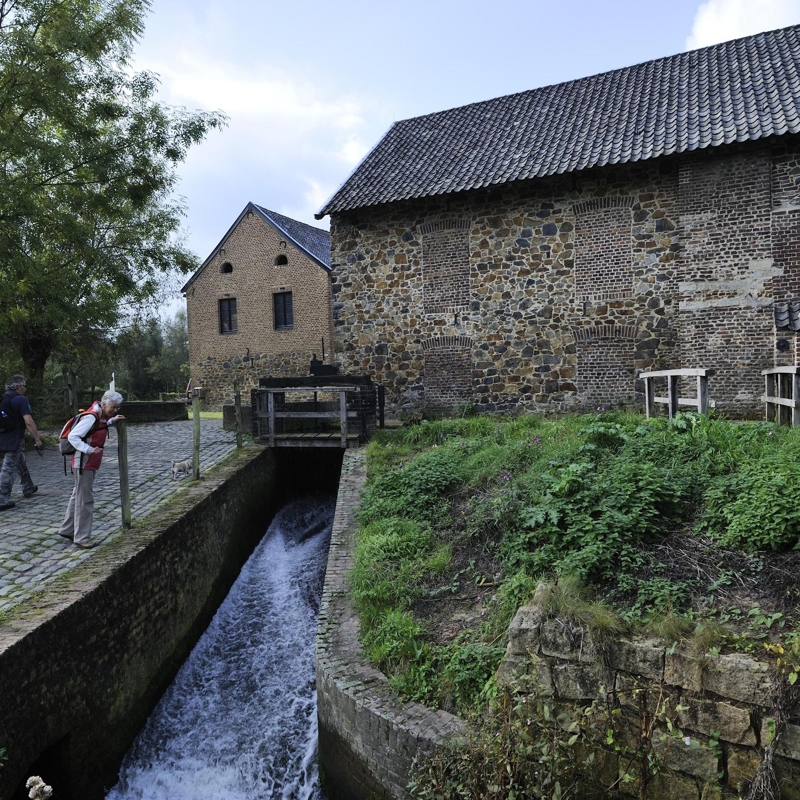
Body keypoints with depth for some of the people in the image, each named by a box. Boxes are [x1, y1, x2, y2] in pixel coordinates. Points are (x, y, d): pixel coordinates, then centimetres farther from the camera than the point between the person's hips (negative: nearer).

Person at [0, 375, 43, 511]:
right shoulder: (21, 400, -14)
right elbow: (29, 422, -21)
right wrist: (37, 439, -16)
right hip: (14, 440, -8)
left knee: (20, 463, 24)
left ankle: (28, 488, 38)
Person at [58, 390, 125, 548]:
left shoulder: (100, 416, 8)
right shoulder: (91, 417, -20)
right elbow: (72, 436, -23)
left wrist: (113, 420, 14)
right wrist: (89, 449, -32)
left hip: (90, 463, 10)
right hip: (84, 463, -10)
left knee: (78, 496, 19)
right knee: (85, 499, -4)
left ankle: (67, 529, 33)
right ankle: (82, 537, 4)